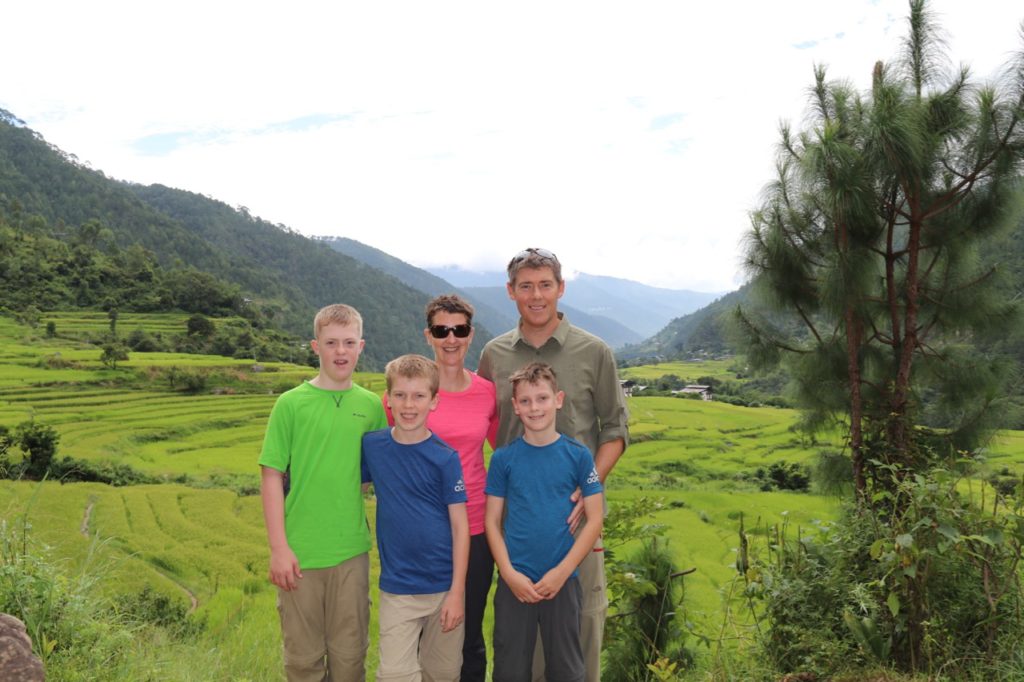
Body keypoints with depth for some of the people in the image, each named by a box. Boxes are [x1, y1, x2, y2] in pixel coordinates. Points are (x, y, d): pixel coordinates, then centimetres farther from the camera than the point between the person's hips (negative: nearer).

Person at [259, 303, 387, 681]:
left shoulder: (371, 405, 3)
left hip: (352, 551, 2)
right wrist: (278, 547, -10)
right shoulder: (291, 403, -4)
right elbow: (271, 475, -5)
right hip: (299, 552, -2)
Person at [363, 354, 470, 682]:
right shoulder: (372, 446, -3)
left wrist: (457, 591, -9)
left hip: (444, 586, -1)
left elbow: (460, 526, -7)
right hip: (396, 588, 1)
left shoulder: (446, 457, -9)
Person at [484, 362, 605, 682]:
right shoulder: (503, 458, -1)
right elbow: (492, 521, 1)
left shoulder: (578, 455, -3)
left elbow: (594, 520, -3)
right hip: (513, 582, 1)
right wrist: (509, 573, -9)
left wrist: (562, 572, -10)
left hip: (562, 582, 0)